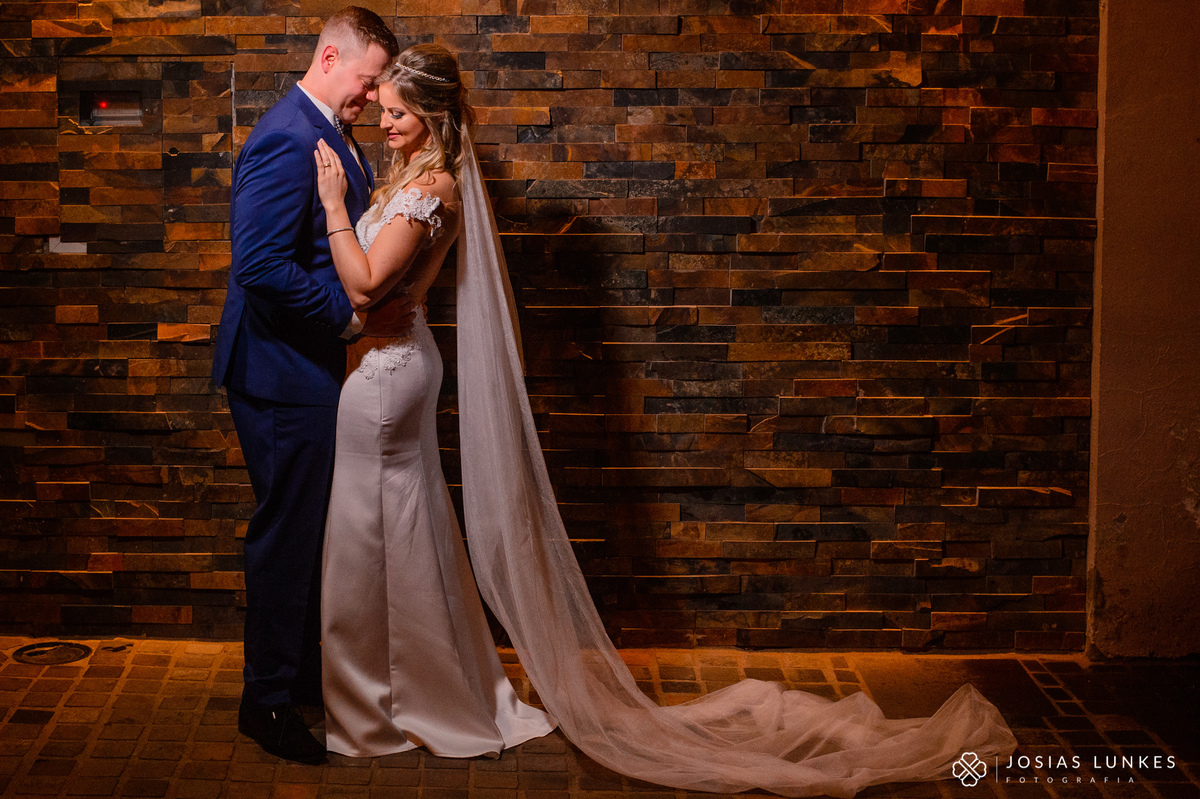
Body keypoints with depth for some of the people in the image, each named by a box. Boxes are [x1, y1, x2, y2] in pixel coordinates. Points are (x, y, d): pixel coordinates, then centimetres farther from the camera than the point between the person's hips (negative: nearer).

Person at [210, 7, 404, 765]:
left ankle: (307, 672, 33)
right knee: (288, 532, 0)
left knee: (312, 525, 18)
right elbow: (261, 267, -28)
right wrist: (351, 314, -20)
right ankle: (269, 700, 14)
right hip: (283, 369, -10)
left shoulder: (333, 136, 11)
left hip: (314, 366, 10)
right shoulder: (287, 141, -21)